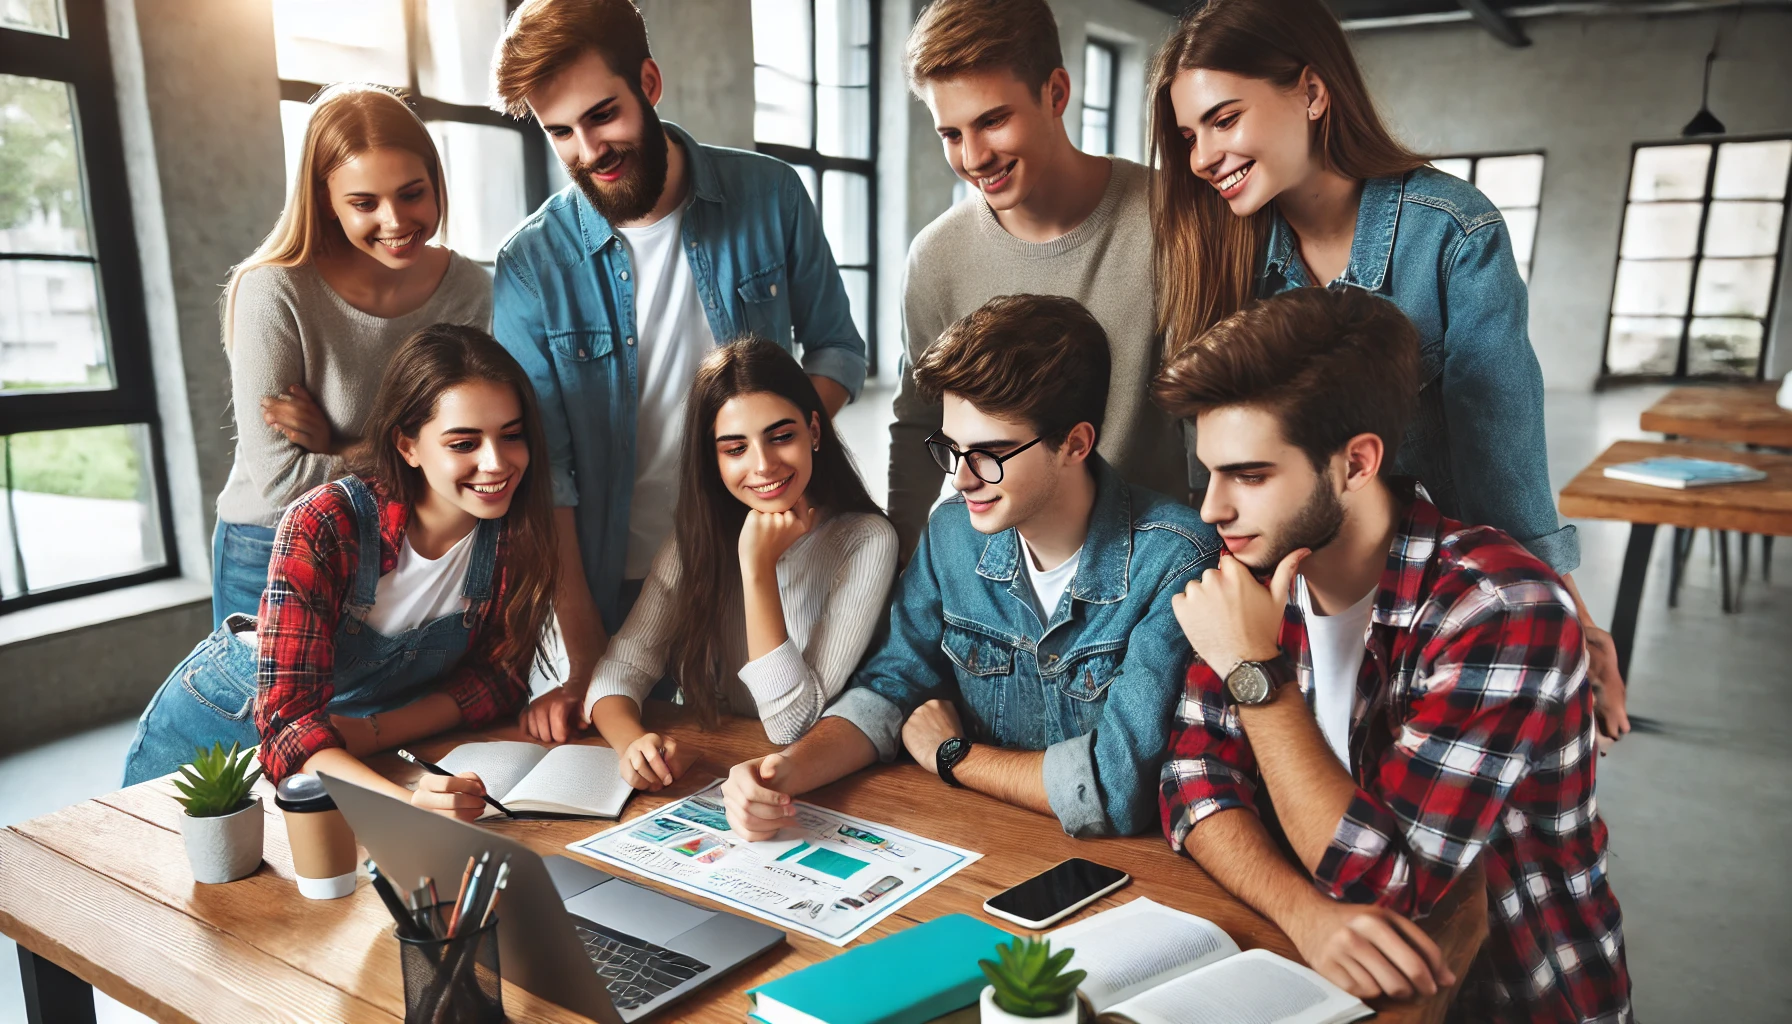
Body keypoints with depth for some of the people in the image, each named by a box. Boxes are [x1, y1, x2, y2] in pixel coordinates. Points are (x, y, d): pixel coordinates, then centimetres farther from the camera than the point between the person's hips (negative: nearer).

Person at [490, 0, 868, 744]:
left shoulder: (770, 197, -5)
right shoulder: (530, 267, -8)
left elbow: (837, 349, 6)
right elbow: (544, 472, -10)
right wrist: (585, 668, -15)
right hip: (620, 592, 0)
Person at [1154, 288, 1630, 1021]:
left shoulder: (1503, 610, -21)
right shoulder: (1252, 574, -6)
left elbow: (1385, 881, -22)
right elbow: (1197, 777, -7)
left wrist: (1255, 671, -26)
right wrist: (1304, 910, -23)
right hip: (1312, 964, 4)